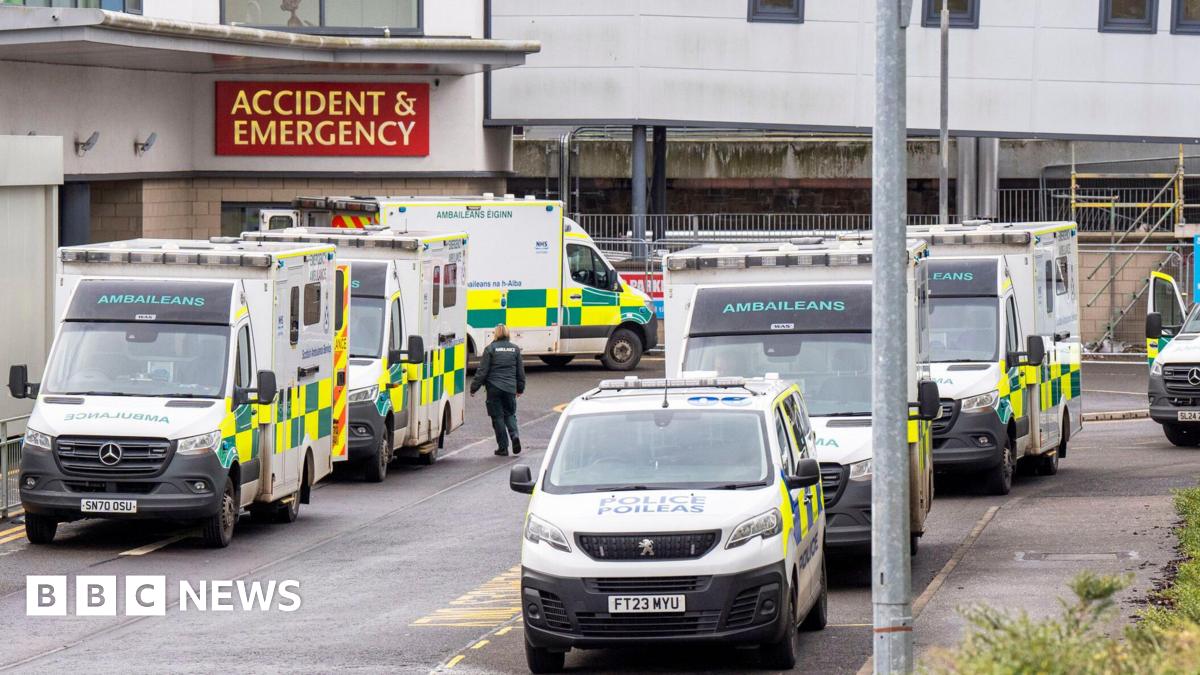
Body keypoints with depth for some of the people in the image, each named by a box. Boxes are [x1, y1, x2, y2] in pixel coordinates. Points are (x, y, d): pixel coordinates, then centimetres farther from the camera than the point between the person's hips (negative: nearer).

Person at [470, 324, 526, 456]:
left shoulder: (490, 349, -6)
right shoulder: (515, 349, 6)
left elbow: (482, 371, -7)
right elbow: (520, 371, 14)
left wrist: (474, 387, 0)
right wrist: (520, 388, 25)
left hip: (494, 388, -3)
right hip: (510, 388, 3)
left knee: (497, 417, 3)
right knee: (510, 414, 17)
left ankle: (503, 447, 3)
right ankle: (515, 435, -9)